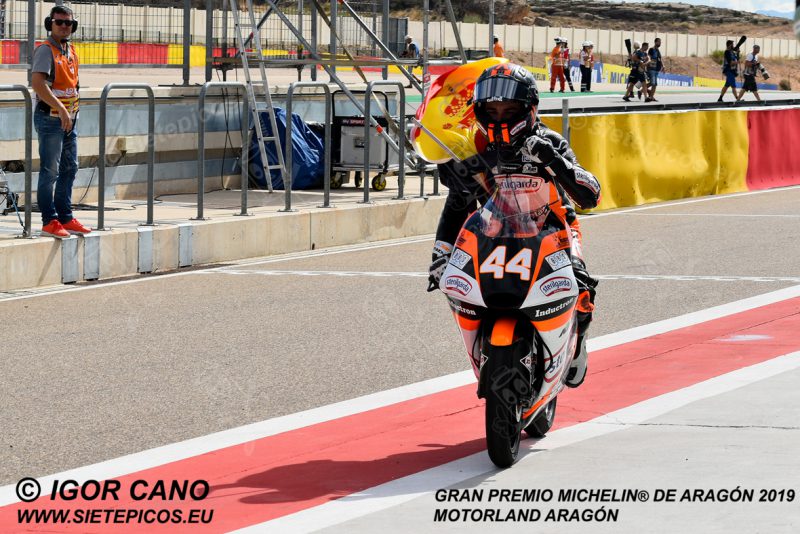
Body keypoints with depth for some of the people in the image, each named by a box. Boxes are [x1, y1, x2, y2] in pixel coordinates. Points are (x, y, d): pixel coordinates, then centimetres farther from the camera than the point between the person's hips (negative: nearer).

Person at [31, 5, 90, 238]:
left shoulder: (71, 51, 13)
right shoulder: (46, 50, -13)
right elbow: (37, 83, -25)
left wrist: (71, 112, 15)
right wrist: (61, 109, -28)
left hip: (69, 120, 9)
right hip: (50, 118, -9)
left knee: (69, 169, 13)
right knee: (50, 171, -5)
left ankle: (66, 218, 21)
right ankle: (49, 222, -2)